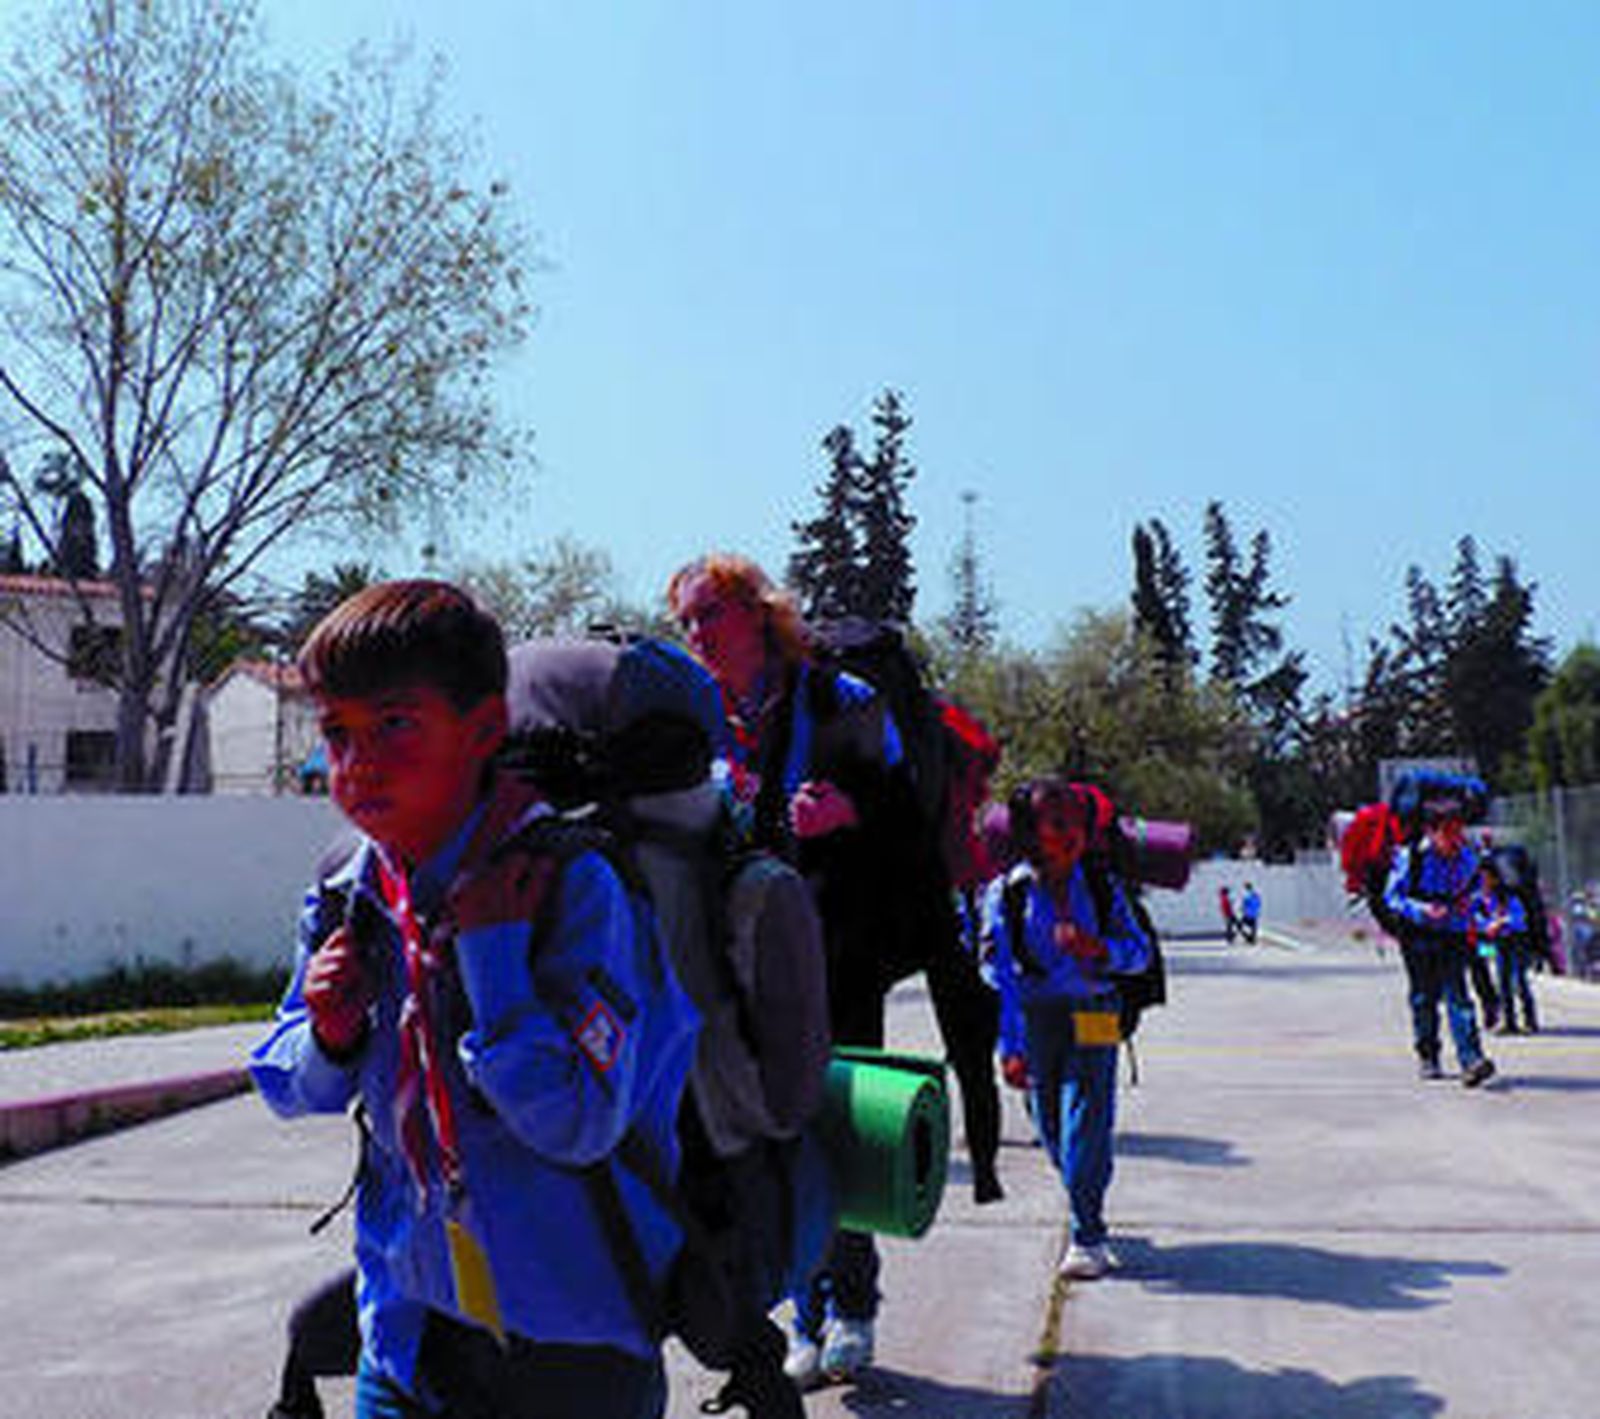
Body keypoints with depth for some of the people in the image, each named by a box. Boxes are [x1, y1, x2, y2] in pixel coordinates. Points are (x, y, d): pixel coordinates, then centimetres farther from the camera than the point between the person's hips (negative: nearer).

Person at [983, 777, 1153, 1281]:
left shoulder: (1101, 884, 1)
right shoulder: (1006, 893, -4)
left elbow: (1139, 948, 4)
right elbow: (1001, 974, -7)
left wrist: (1099, 949, -18)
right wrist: (1010, 1046, -12)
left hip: (1092, 1018, 0)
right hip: (1036, 1018, 0)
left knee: (1086, 1125, -8)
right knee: (1051, 1127, 8)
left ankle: (1087, 1236, 1)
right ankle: (1085, 1211, 33)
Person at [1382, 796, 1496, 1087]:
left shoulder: (1468, 858, -5)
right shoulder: (1410, 856, -17)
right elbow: (1392, 896, -11)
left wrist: (1468, 902, -6)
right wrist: (1422, 910, -25)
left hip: (1453, 934, 2)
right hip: (1418, 934, -2)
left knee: (1457, 995, -10)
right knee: (1424, 997, 8)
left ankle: (1470, 1060, -17)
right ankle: (1427, 1057, 24)